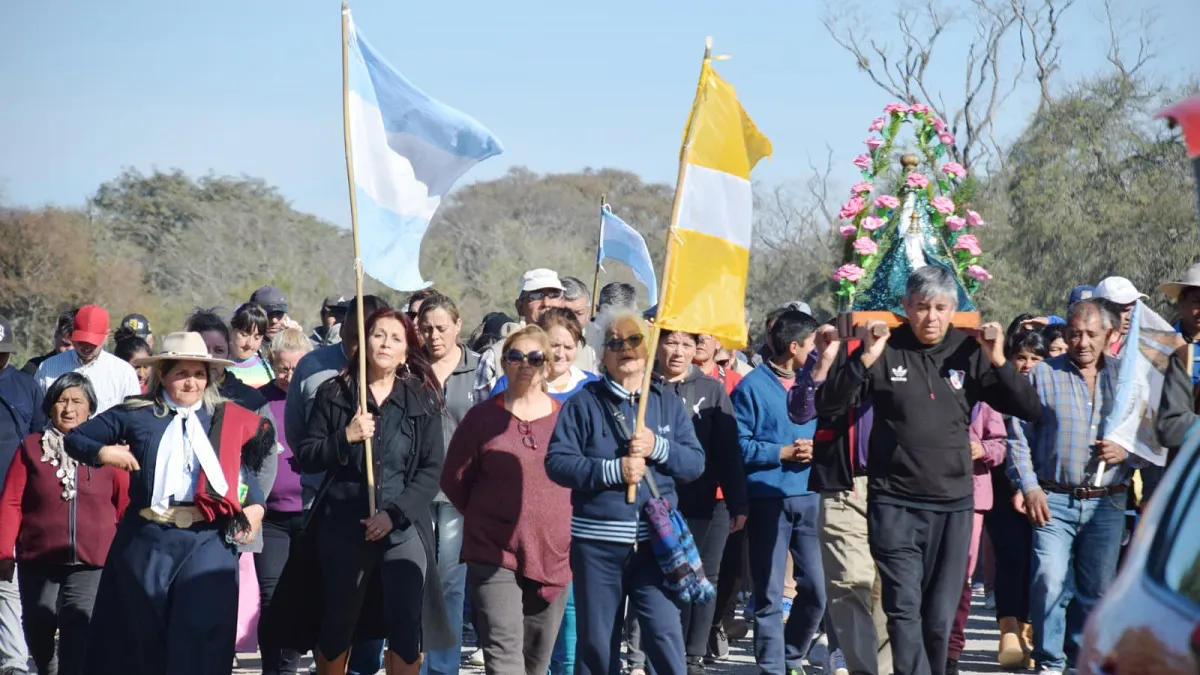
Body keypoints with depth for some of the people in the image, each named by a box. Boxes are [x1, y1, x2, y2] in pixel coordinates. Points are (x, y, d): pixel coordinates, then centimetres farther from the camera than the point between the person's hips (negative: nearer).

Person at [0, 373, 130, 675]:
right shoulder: (31, 447, 7)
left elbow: (126, 505, 6)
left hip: (91, 564, -2)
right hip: (39, 562, 2)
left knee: (79, 643, -13)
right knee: (38, 635, 9)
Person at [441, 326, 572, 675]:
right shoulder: (484, 416, 1)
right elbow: (454, 479, 6)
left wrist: (566, 524, 3)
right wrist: (486, 518, 5)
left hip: (554, 555, 3)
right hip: (493, 555, -2)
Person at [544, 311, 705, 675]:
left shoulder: (668, 404, 11)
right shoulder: (583, 403, 2)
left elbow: (695, 462, 4)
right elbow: (557, 461, -8)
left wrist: (657, 448, -14)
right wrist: (613, 470, -17)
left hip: (656, 540, 1)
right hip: (596, 541, -1)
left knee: (665, 634, -9)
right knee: (597, 642, 6)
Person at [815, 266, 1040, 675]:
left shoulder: (969, 354, 4)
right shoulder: (887, 352, -1)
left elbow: (1029, 410, 3)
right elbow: (827, 406, -6)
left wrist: (999, 362, -12)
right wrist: (865, 360, -18)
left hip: (953, 506, 2)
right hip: (894, 505, -2)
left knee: (940, 617, 8)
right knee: (904, 610, -12)